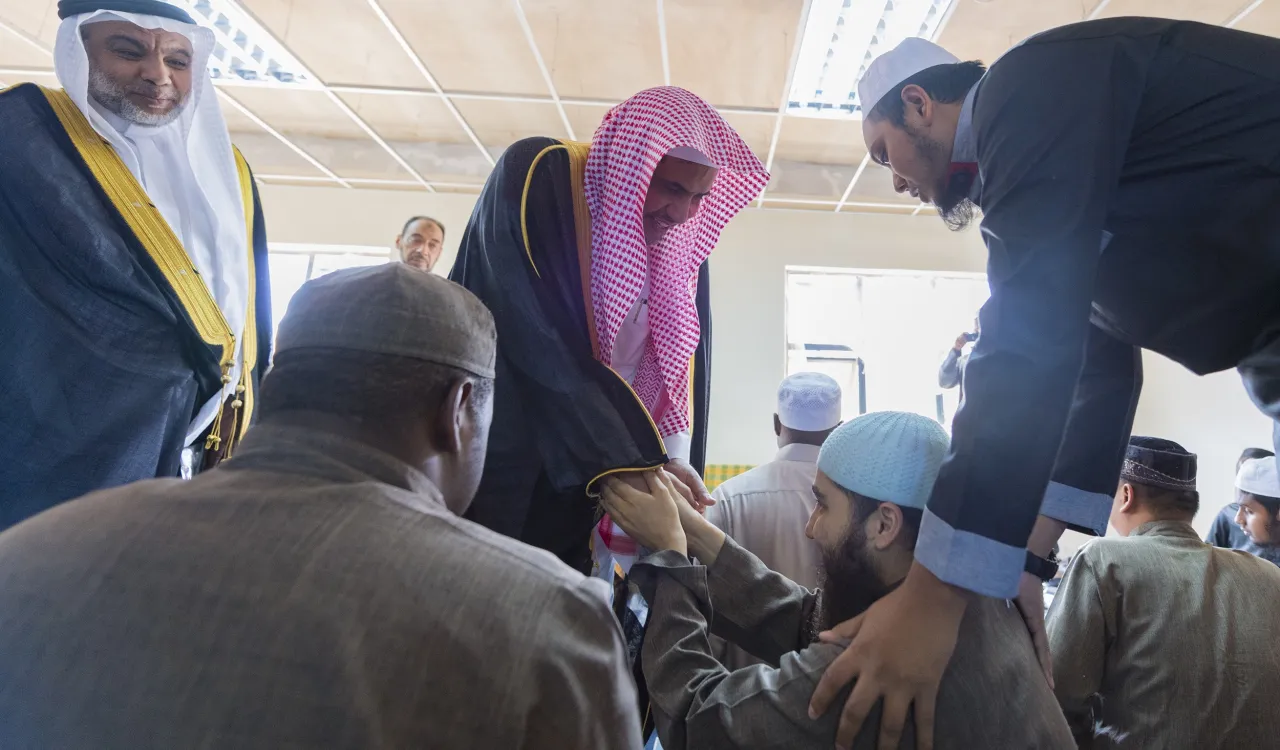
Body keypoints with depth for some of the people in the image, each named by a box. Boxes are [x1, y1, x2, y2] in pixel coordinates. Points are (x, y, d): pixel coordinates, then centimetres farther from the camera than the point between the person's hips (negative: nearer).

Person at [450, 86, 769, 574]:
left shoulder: (680, 248, 2)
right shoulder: (536, 180, -16)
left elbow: (675, 372, 4)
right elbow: (540, 350, -24)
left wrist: (666, 467, -6)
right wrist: (626, 465, -24)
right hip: (499, 470, -5)